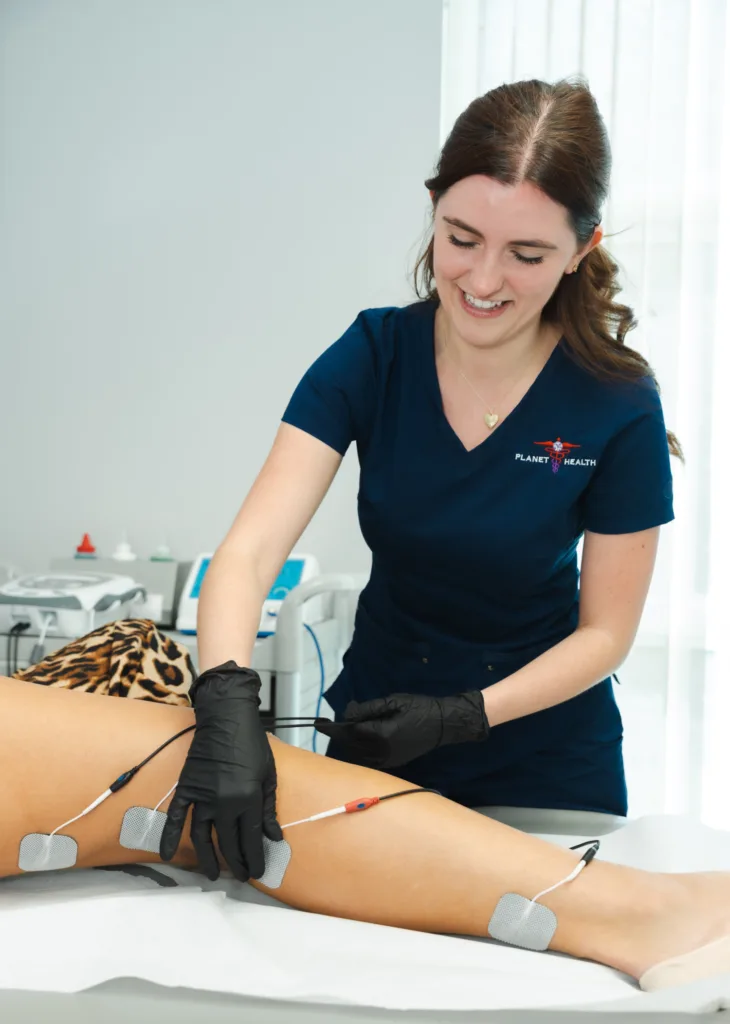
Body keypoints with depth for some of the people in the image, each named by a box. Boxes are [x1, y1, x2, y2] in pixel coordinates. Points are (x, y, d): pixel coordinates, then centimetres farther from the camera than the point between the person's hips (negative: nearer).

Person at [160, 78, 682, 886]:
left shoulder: (618, 407, -17)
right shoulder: (372, 356, -14)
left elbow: (605, 633, -9)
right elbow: (249, 551, -22)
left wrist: (462, 717, -21)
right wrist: (227, 705, -39)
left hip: (541, 765, -2)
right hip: (371, 741, 2)